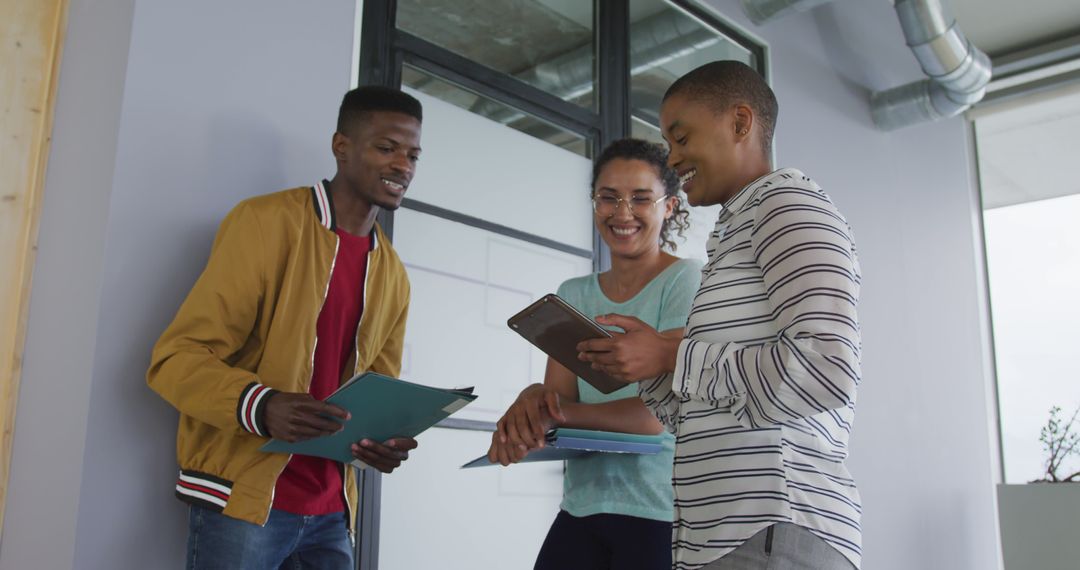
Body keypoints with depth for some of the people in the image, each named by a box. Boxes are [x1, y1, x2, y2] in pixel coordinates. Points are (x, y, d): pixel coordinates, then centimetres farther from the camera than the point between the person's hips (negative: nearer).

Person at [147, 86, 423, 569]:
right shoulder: (265, 222, -9)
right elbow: (176, 359, -12)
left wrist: (384, 439, -7)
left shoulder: (393, 274, 10)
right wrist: (262, 406, -30)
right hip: (241, 496, -5)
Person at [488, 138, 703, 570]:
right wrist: (533, 400, -23)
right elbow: (558, 396, 0)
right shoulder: (573, 295, 9)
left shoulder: (685, 280, -8)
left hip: (661, 513, -4)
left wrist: (558, 411, -24)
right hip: (582, 507, 5)